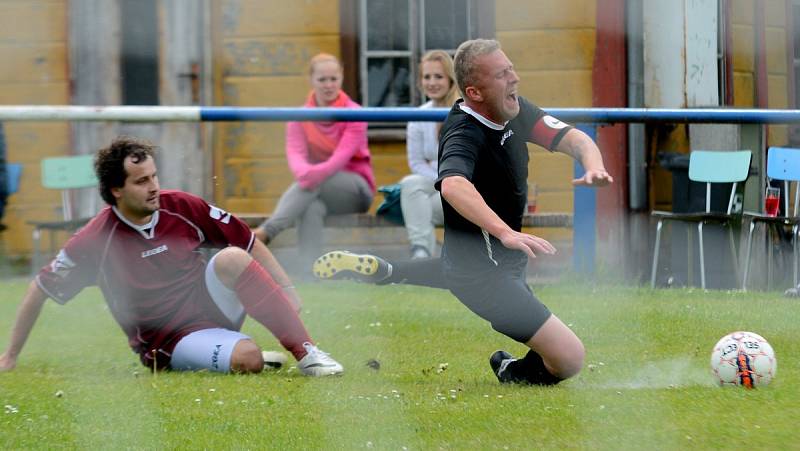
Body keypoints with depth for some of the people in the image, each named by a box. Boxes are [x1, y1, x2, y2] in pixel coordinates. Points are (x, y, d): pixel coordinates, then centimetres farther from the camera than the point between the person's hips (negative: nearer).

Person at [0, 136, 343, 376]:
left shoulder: (183, 208, -4)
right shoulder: (95, 241, -11)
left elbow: (249, 244, 6)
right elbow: (40, 289, -1)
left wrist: (286, 290, -2)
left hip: (213, 306, 4)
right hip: (170, 344, -4)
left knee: (231, 258, -29)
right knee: (247, 360, -36)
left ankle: (305, 353, -26)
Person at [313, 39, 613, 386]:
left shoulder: (515, 111, -4)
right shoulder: (465, 135, -30)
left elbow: (575, 139, -4)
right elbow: (453, 186, -50)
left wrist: (593, 167, -27)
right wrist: (506, 233, -63)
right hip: (486, 276, -10)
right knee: (569, 358, -19)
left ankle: (379, 272, 40)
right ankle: (515, 372, 12)